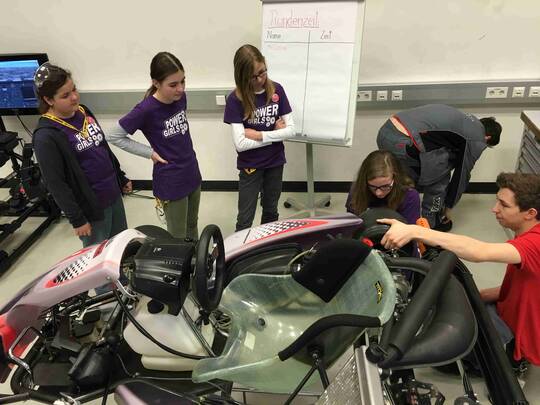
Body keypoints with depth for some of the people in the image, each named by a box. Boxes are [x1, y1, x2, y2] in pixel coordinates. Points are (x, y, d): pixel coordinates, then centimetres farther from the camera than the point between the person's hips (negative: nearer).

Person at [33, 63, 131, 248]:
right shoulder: (46, 136, -20)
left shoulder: (83, 112, 2)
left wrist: (121, 178, 19)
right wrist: (77, 219, -15)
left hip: (114, 194, 7)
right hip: (90, 207, -7)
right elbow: (56, 184, -17)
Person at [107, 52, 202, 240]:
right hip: (170, 182, -6)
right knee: (178, 238, 9)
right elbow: (114, 137, -13)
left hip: (192, 174, 6)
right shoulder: (146, 109, -23)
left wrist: (186, 152, 7)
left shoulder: (181, 97, -5)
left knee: (192, 227, 24)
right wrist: (150, 152, -14)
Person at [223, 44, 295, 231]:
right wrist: (275, 134, -15)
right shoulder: (235, 99, -17)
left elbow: (290, 130, -9)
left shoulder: (276, 90, -7)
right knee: (245, 219, 8)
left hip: (275, 162, 3)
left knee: (271, 211, 22)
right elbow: (240, 144, -22)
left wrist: (259, 135, -18)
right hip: (250, 165, -3)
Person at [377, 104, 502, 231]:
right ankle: (430, 224, 27)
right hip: (404, 143, -9)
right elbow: (462, 175, 15)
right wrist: (449, 207, 30)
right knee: (439, 178, 15)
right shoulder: (476, 139, 8)